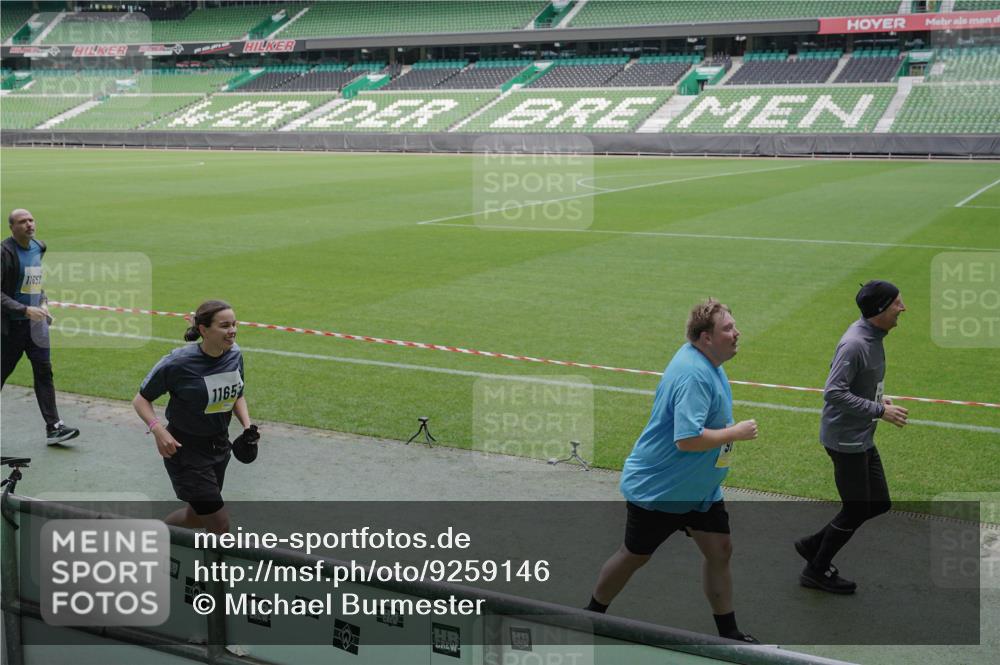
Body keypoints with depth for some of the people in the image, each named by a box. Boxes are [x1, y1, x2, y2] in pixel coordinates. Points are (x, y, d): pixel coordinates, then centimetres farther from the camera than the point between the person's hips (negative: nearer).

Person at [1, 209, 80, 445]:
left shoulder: (38, 248, 9)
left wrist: (43, 304, 8)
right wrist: (26, 310, -24)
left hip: (36, 323, 6)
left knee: (44, 371, -1)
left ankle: (53, 427, -3)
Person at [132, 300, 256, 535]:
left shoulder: (234, 354, -4)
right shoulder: (178, 363, -22)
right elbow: (141, 399, -11)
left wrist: (247, 425, -3)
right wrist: (158, 429, -28)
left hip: (219, 446, 7)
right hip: (185, 450, -7)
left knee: (197, 517, 21)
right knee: (220, 524, -9)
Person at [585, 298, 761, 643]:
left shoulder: (706, 362, 3)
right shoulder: (694, 375, -30)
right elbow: (687, 439, -36)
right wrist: (736, 432, -25)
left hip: (699, 488, 9)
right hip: (658, 489, -9)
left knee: (719, 550, 7)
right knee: (634, 556, 8)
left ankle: (728, 632, 20)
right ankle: (592, 615, 30)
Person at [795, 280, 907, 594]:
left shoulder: (873, 336, 6)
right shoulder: (854, 344, -25)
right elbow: (833, 392, -28)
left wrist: (879, 399, 5)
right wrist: (879, 410, -25)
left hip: (862, 438, 10)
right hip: (846, 439, -10)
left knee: (879, 503, 15)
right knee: (856, 510, 3)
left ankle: (813, 544, 28)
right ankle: (817, 571, 22)